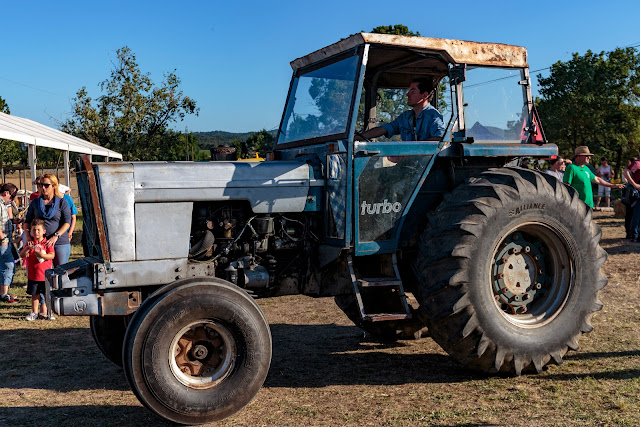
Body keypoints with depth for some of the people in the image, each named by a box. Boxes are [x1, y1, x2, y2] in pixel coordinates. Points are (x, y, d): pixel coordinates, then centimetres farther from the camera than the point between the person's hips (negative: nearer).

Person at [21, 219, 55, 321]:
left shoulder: (47, 243, -1)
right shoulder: (31, 243, 5)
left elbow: (52, 255, -10)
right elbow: (22, 255, -2)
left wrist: (42, 255, -28)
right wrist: (27, 248, -21)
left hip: (46, 275, -1)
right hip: (33, 275, 2)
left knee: (46, 294, 6)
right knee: (35, 295, 9)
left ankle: (44, 312, 18)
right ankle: (34, 313, 20)